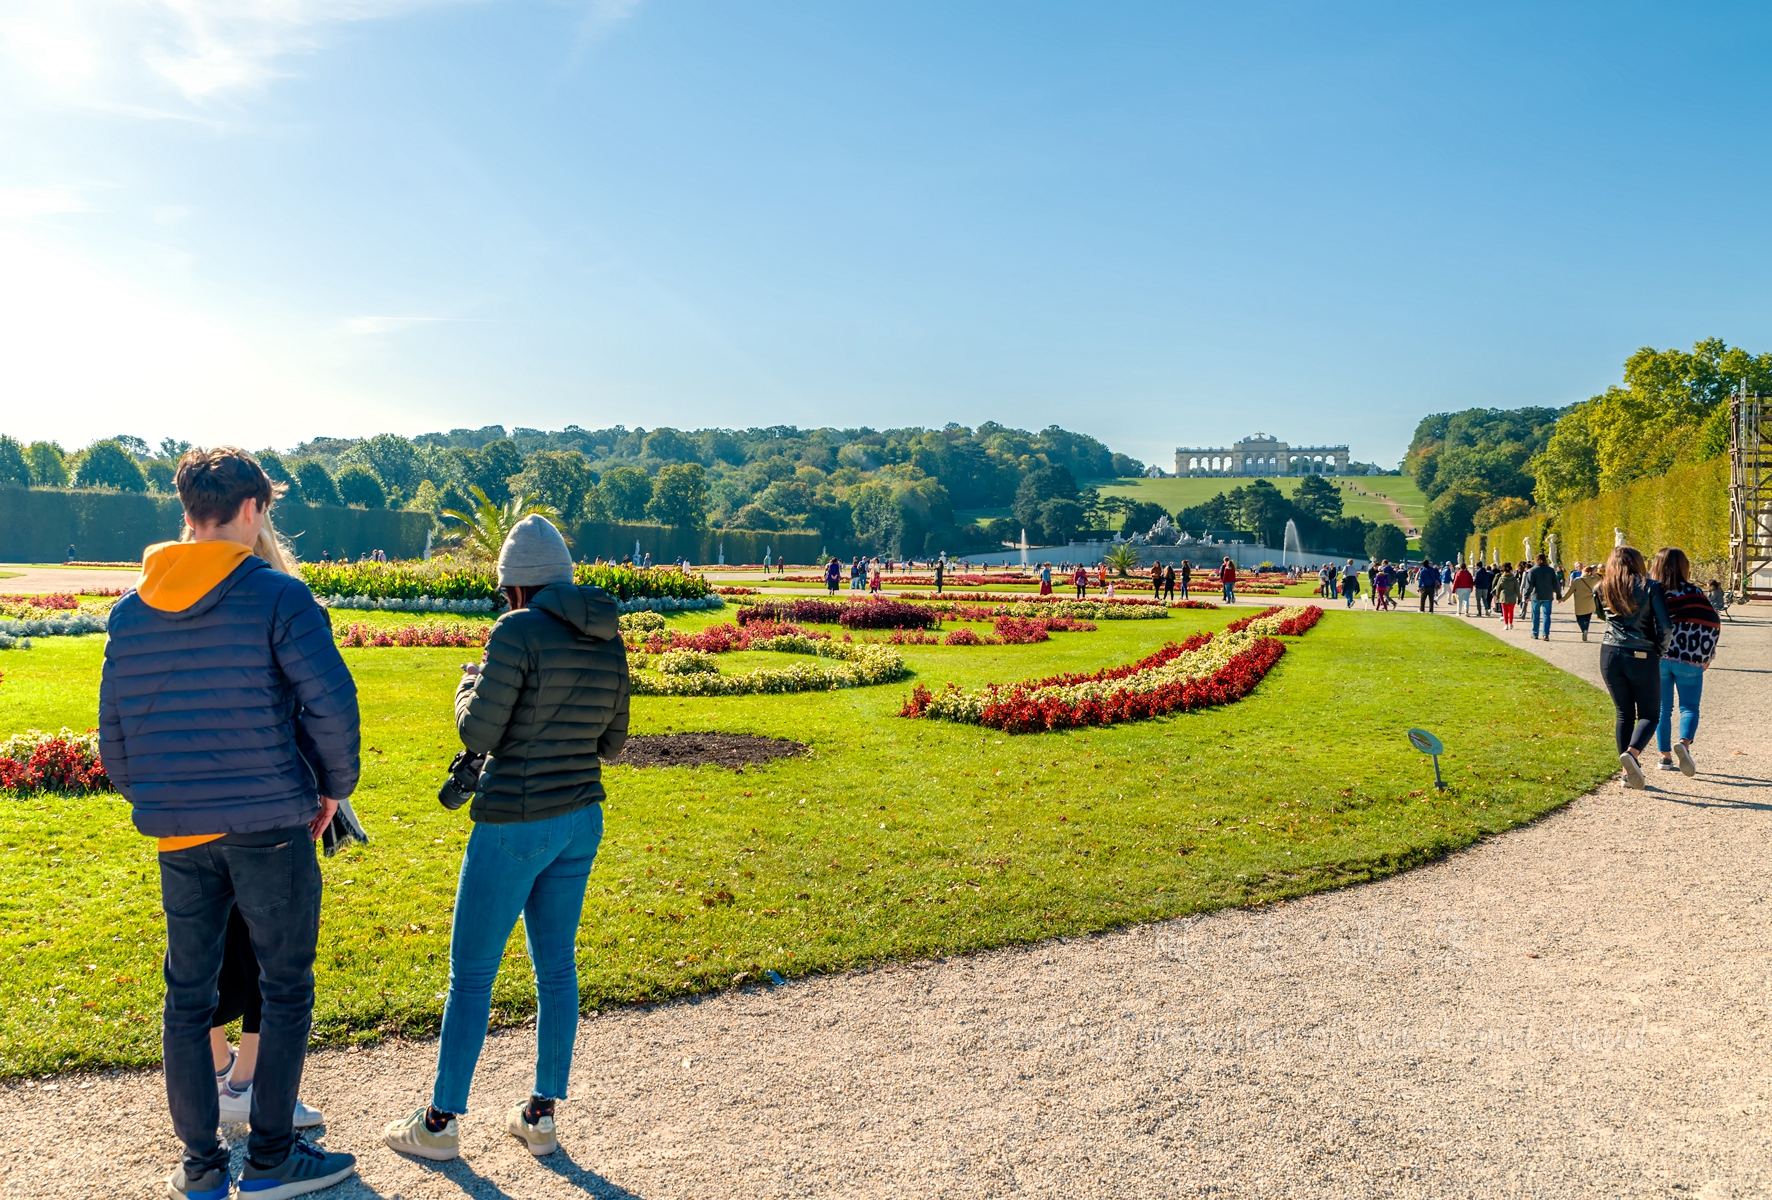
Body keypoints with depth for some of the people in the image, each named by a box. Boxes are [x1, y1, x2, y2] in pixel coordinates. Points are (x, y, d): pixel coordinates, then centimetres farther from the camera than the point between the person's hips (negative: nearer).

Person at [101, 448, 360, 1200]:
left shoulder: (132, 611, 7)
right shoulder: (276, 595, -10)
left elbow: (113, 728, 12)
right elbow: (330, 702, -16)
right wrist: (334, 786, -1)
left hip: (178, 833, 5)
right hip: (269, 825, -5)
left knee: (188, 996, 14)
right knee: (285, 989, 8)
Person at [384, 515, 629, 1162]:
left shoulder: (517, 632, -17)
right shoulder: (608, 640, 3)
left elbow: (479, 732, -14)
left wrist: (468, 686, 5)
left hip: (514, 823, -6)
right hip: (580, 820, 7)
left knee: (471, 972, 8)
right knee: (556, 968, 15)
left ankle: (441, 1121, 21)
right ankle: (541, 1115, 26)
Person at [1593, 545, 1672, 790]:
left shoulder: (1602, 590, 4)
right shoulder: (1650, 587, -6)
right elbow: (1665, 627, -8)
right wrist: (1659, 651, 6)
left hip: (1610, 654, 3)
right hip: (1642, 657, -3)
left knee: (1623, 714, 12)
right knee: (1649, 714, 8)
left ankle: (1628, 772, 9)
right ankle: (1631, 753, -19)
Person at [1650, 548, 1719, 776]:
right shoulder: (1694, 593, -1)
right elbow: (1713, 624, -1)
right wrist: (1706, 656, 9)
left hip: (1657, 658, 1)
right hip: (1689, 660, -1)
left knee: (1662, 708, 11)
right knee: (1689, 707, 6)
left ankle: (1665, 756, 12)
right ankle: (1684, 742, -20)